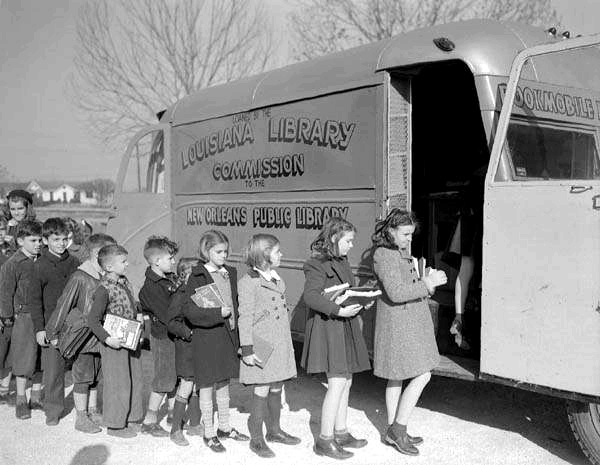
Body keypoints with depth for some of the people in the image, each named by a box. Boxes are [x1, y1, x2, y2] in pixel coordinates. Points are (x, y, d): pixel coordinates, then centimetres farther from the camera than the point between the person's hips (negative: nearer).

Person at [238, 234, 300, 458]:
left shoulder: (277, 280, 15)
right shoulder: (249, 281, -12)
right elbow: (245, 317, -13)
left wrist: (289, 344, 22)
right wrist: (247, 349, -16)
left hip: (280, 345, 8)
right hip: (261, 346, -8)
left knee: (277, 389, 14)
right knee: (262, 391, -2)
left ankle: (274, 431, 29)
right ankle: (256, 439, 9)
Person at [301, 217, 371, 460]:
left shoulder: (342, 262, 16)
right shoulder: (317, 264, -14)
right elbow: (310, 296, -26)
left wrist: (361, 301, 4)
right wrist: (338, 310, -30)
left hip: (345, 326, 9)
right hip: (328, 327, -9)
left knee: (345, 382, 13)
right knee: (337, 383, -9)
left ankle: (341, 432, 25)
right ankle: (325, 440, 1)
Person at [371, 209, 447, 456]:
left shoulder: (401, 251, 12)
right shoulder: (383, 255, -18)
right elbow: (396, 293, -26)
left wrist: (428, 280, -3)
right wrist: (428, 283, -20)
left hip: (410, 320, 10)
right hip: (398, 322, -10)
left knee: (396, 377, 14)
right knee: (422, 375, -7)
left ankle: (393, 432, 24)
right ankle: (398, 430, 4)